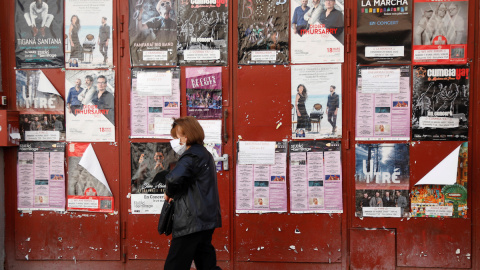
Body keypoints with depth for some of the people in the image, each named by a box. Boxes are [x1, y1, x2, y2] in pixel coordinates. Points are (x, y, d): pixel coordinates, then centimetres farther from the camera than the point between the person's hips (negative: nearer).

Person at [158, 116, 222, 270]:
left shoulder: (192, 156, -14)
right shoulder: (204, 154, 17)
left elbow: (174, 178, -31)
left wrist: (169, 193, -10)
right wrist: (174, 193, 5)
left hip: (192, 221, -10)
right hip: (207, 221, 10)